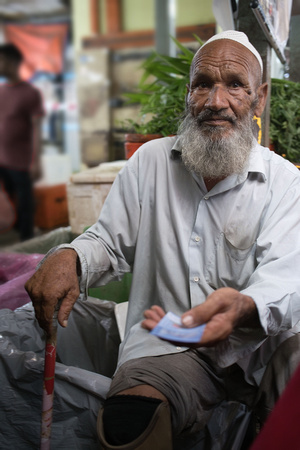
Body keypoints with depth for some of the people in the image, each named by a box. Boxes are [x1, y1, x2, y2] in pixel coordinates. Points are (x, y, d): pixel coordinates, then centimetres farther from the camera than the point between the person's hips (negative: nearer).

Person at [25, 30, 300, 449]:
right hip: (165, 344, -1)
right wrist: (68, 258, -14)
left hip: (261, 345, 1)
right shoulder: (150, 160, 6)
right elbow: (110, 241, 10)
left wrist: (243, 308, -37)